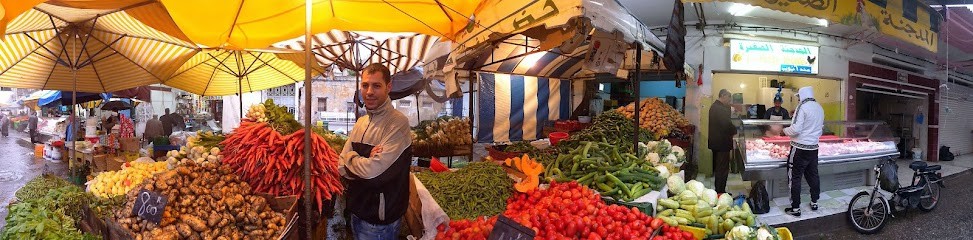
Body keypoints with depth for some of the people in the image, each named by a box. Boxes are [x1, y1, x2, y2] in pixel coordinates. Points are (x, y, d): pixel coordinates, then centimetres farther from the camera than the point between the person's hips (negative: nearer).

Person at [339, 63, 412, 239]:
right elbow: (342, 167, 2)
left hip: (380, 220, -7)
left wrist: (351, 158, -7)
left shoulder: (398, 123, -19)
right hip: (357, 210, 7)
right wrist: (366, 163, -18)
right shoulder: (361, 122, 7)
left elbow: (374, 170, -26)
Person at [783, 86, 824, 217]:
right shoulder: (819, 108, 8)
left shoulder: (802, 107, -15)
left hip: (800, 148, -7)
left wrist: (786, 130, -3)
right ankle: (814, 202, 28)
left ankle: (795, 208, 0)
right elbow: (821, 127, 18)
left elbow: (796, 129, -22)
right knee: (813, 175, 18)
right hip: (814, 147, 7)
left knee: (795, 178, -1)